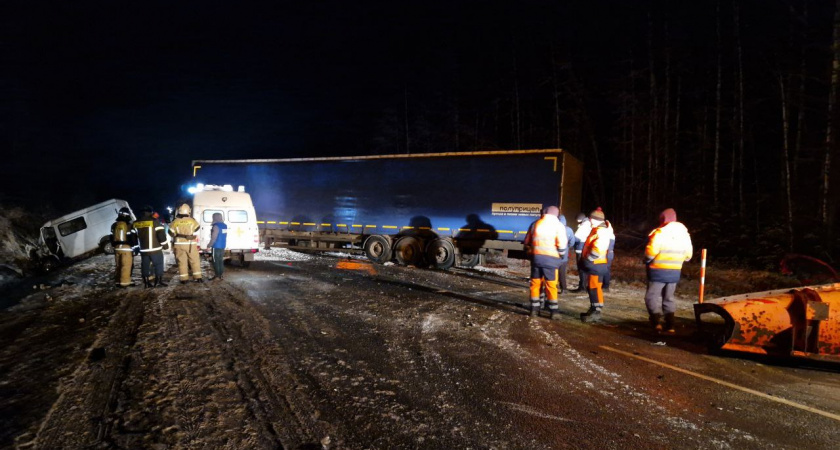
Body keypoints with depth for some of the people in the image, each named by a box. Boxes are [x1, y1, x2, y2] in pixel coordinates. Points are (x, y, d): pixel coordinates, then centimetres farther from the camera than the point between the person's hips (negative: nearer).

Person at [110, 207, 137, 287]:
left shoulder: (114, 225, 12)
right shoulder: (129, 225, -9)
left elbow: (112, 237, 18)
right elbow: (133, 237, -9)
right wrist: (132, 245, 4)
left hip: (117, 248, 7)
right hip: (126, 248, -7)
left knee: (118, 265, 14)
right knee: (126, 266, -5)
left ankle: (118, 282, 20)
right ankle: (124, 282, -6)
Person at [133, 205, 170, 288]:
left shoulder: (136, 223, 8)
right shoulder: (154, 221, -9)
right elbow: (161, 233, -12)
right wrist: (165, 244, -6)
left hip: (143, 249, 5)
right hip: (155, 248, -5)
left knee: (145, 265, 9)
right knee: (158, 264, 2)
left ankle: (146, 282, 11)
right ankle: (158, 281, -2)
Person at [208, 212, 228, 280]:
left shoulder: (216, 226, -16)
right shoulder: (225, 226, 11)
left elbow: (214, 238, -18)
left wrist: (209, 245, -6)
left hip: (216, 246, -8)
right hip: (222, 246, 8)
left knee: (216, 262, -3)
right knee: (221, 261, 11)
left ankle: (217, 276, -3)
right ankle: (220, 275, 13)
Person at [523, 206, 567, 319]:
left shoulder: (535, 224, 11)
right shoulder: (558, 225, -1)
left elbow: (527, 241, 16)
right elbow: (562, 244, -9)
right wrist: (561, 253, 10)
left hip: (536, 257, 3)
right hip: (550, 259, -3)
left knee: (535, 283, 11)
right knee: (551, 285, 4)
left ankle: (534, 309, 14)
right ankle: (553, 311, 6)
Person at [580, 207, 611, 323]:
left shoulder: (601, 232, -16)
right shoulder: (595, 231, 18)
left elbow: (598, 249, -27)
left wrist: (588, 259, -19)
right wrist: (585, 259, 18)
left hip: (595, 265, -11)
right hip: (593, 265, 11)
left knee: (595, 288, -8)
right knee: (591, 287, 16)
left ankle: (597, 312, -4)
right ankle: (593, 309, 25)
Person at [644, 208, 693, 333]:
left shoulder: (660, 233, -15)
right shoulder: (684, 233, 6)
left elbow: (650, 252, -20)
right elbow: (688, 255, 9)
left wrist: (647, 261, -1)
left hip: (658, 271, -6)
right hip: (675, 272, 6)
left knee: (652, 296, 4)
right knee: (668, 298, 17)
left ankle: (656, 322, -9)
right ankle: (670, 325, 14)